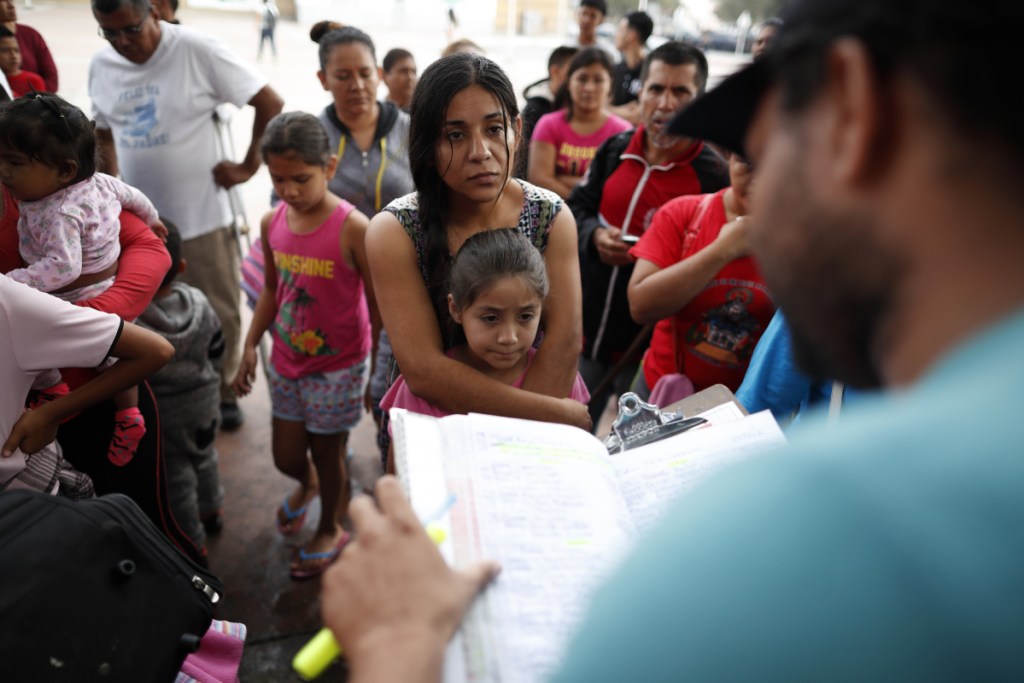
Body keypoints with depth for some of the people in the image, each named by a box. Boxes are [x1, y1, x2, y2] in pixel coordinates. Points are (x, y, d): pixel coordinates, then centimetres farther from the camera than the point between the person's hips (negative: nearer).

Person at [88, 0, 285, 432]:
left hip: (201, 217, -4)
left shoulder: (197, 51, -13)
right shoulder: (100, 67, 5)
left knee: (219, 315, 8)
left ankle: (222, 393, 30)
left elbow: (270, 103, -11)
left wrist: (249, 166, -10)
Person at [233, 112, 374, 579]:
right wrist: (251, 346, 8)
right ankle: (306, 483, 54)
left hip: (338, 366, -5)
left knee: (328, 454, 12)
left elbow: (378, 303, -15)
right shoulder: (272, 223, -3)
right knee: (286, 458, 15)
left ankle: (330, 530, 40)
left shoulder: (353, 229, -21)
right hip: (287, 361, 5)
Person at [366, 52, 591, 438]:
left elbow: (564, 342, -13)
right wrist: (562, 414, -23)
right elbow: (424, 373, -20)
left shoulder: (551, 217, -3)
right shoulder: (394, 232, -12)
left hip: (534, 436, 2)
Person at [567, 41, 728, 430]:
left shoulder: (714, 175, -13)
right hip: (587, 331, 5)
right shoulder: (615, 150, 4)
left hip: (649, 351, -5)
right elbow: (576, 207, 14)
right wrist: (594, 236, -7)